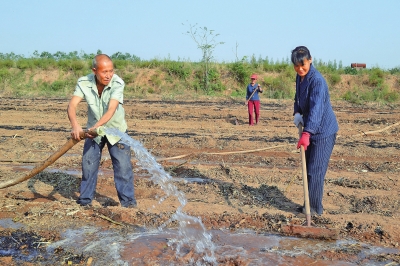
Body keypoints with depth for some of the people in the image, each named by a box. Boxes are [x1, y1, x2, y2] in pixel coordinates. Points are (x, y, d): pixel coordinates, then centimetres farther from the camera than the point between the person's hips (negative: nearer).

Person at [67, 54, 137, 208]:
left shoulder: (118, 83, -26)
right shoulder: (84, 83, -19)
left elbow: (111, 110, -35)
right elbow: (72, 105, -29)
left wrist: (97, 126, -50)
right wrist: (75, 125, -48)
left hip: (115, 129, -2)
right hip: (93, 129, 2)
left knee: (123, 165, -5)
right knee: (88, 165, 4)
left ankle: (127, 200, 7)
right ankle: (85, 199, 20)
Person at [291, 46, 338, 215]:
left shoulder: (317, 80, -23)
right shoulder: (300, 77, 6)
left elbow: (316, 108, -33)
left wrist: (306, 133, -42)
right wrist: (297, 113, 1)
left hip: (323, 131, -9)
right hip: (311, 130, 9)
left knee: (315, 171, -7)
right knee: (309, 168, 14)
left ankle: (315, 208, 4)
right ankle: (311, 205, 26)